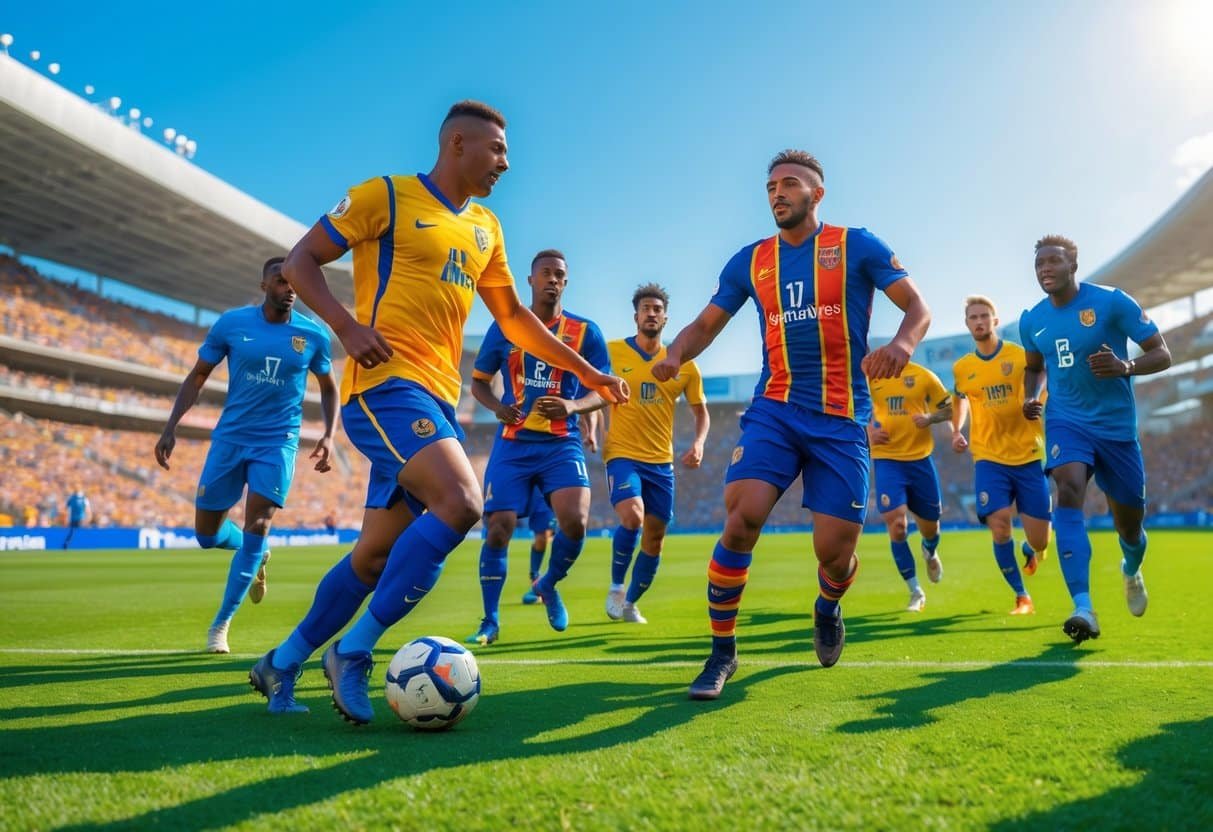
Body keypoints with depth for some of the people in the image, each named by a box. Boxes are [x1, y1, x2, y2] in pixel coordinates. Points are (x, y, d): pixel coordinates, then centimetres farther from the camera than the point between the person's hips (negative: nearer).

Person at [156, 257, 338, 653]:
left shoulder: (314, 334, -3)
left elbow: (329, 388, 10)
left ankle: (220, 625, 2)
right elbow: (197, 376, 4)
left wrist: (328, 435, -3)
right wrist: (171, 427, -5)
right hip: (230, 438, 2)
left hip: (278, 442, -1)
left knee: (256, 527, -12)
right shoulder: (231, 323, -4)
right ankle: (256, 558, 40)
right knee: (206, 534, 6)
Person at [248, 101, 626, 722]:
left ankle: (281, 665, 24)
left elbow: (512, 316, 27)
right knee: (461, 502, -26)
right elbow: (300, 261, 0)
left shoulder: (486, 228, 20)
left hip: (437, 400, 7)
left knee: (378, 553, 8)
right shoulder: (386, 195, 0)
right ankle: (353, 652, -12)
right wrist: (346, 326, -17)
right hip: (386, 383, -7)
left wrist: (587, 373, 25)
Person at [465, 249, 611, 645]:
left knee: (575, 521, -19)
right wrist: (497, 407, -11)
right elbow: (478, 381, 11)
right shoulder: (504, 327, 4)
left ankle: (548, 585, 14)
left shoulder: (585, 331, 1)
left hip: (562, 444, -1)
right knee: (498, 530, -4)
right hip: (513, 444, 1)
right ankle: (490, 621, 14)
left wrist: (572, 406, -19)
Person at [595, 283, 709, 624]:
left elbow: (701, 410, 14)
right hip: (622, 454, -4)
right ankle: (616, 585, -1)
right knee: (632, 516, -27)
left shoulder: (683, 364, 4)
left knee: (654, 538, 8)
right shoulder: (612, 352, -3)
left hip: (662, 461, 4)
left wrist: (698, 443, -3)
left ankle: (630, 603, 30)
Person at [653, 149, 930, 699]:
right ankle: (722, 651, -3)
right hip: (775, 411, 2)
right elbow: (706, 325, 12)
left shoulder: (857, 246, 2)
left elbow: (918, 309, 0)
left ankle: (827, 609, 35)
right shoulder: (750, 261, 10)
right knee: (742, 519, -21)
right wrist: (676, 353, -11)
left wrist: (903, 343, -24)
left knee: (835, 551, -4)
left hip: (842, 418, -1)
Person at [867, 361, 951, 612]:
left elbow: (948, 408, 8)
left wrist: (930, 418, -13)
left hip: (920, 458, 1)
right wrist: (867, 429, -9)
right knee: (896, 525, -13)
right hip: (886, 459, -1)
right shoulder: (869, 376, -1)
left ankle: (930, 553, 52)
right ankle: (915, 592, 3)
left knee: (929, 526, 12)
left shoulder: (924, 376, -1)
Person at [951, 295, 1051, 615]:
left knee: (1039, 541, 1)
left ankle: (1031, 549, 42)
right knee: (999, 527, -13)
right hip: (989, 458, 1)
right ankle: (1022, 598, 8)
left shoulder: (1022, 356, -2)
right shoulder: (961, 368, 6)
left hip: (1029, 456, -1)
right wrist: (957, 432, 8)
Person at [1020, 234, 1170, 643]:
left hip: (1116, 426, -1)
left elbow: (1162, 354, -8)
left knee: (1129, 524, 10)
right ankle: (1083, 608, -31)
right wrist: (1030, 396, -1)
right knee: (1069, 491, -27)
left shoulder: (1112, 302, -10)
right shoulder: (1032, 321, 2)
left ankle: (1131, 571, 49)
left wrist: (1125, 367, -29)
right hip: (1066, 421, 1)